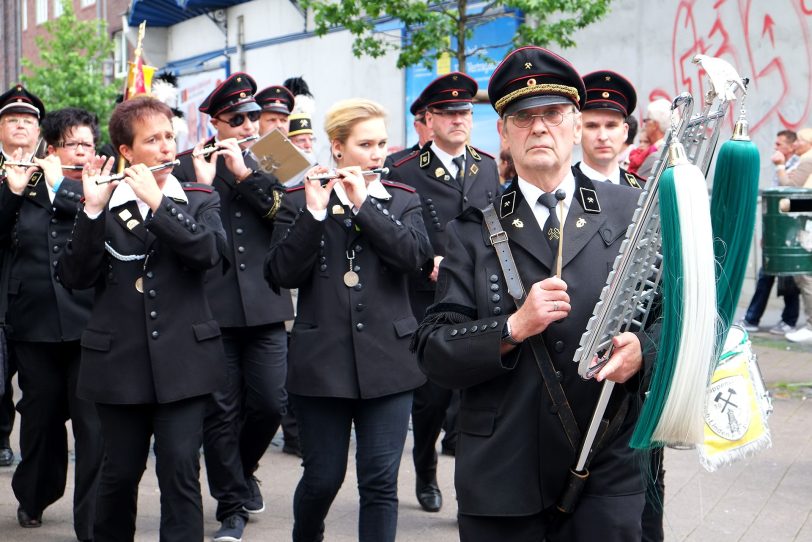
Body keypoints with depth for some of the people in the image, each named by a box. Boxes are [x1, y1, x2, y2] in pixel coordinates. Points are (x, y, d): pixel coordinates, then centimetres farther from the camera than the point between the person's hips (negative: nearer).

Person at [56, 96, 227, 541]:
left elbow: (210, 251, -14)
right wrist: (92, 210, -17)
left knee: (180, 472, -4)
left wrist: (157, 202, -18)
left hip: (182, 359, 0)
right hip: (119, 360, 0)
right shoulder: (104, 203, 4)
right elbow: (74, 277, -7)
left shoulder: (199, 200, 6)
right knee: (120, 472, 11)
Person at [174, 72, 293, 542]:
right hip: (212, 305, -2)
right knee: (222, 410, 2)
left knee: (270, 404, 1)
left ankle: (243, 470, 31)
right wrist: (202, 183, -18)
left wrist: (246, 173, -12)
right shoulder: (189, 166, 5)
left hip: (265, 306, 2)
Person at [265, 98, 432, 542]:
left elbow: (415, 254, -10)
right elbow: (281, 274, -8)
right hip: (321, 360, -1)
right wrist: (314, 213, -18)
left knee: (380, 481, 0)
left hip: (386, 359, 1)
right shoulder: (300, 200, 3)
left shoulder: (402, 201, 9)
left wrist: (364, 203, -14)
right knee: (323, 478, 8)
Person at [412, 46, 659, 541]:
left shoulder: (632, 213, 5)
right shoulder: (473, 230, 5)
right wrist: (514, 328, -16)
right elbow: (433, 352, -1)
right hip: (500, 482, 0)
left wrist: (641, 352, -16)